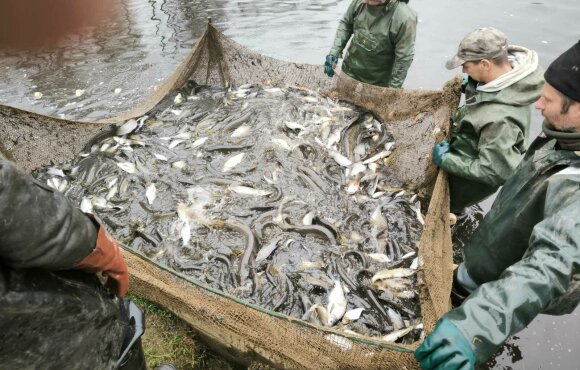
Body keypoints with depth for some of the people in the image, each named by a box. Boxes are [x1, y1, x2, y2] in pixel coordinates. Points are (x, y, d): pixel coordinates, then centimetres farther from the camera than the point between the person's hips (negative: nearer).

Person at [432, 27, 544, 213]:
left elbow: (494, 170, -32)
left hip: (473, 179, -8)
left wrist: (446, 160, -26)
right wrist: (471, 87, -5)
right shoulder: (510, 68, -14)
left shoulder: (500, 117, -40)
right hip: (471, 162, 8)